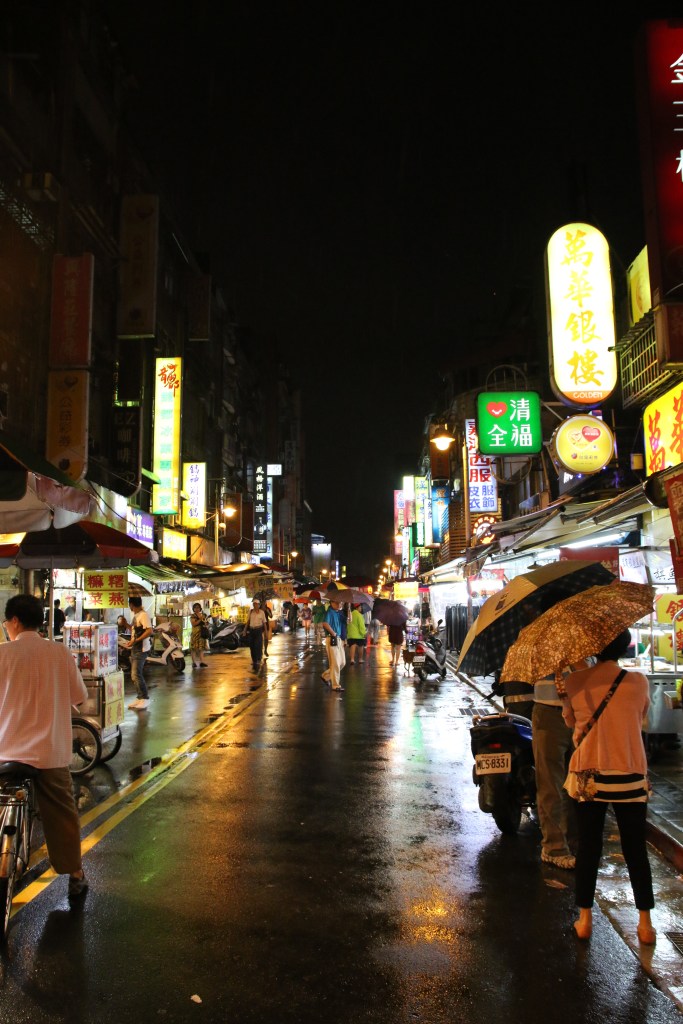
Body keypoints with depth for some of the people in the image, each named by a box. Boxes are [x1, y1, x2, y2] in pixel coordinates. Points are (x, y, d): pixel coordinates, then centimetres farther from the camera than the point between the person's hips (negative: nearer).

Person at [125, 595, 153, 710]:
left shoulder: (143, 615, -14)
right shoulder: (135, 616, 15)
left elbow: (149, 631, -23)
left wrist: (135, 640, -23)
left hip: (141, 649, -10)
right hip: (134, 649, 10)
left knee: (136, 674, -12)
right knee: (134, 675, 11)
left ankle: (145, 699, -6)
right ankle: (139, 697, 19)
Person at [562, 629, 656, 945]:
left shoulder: (574, 682, -5)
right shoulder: (638, 682, -7)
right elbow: (640, 719, 10)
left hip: (587, 776, 0)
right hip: (629, 777, 0)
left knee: (588, 847, 11)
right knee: (635, 850, 13)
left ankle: (584, 921, 18)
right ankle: (645, 925, 21)